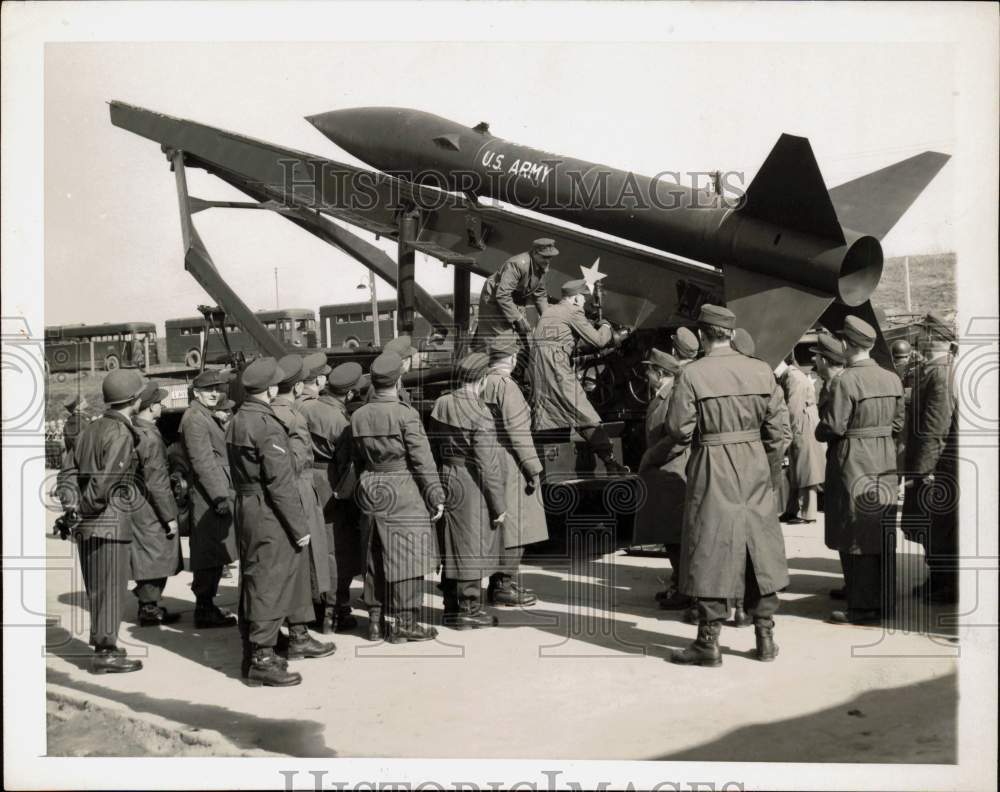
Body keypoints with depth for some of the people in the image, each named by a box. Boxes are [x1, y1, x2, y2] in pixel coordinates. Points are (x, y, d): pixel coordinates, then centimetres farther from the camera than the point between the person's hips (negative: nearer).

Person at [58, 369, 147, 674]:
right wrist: (88, 509, -9)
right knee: (111, 587, -1)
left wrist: (73, 510, 6)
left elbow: (72, 471, 10)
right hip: (109, 521, -8)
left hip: (85, 523, 9)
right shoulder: (121, 434, -14)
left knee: (97, 587, 17)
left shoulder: (91, 428, 13)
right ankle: (105, 653, 4)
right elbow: (105, 481, -21)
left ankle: (102, 644, 28)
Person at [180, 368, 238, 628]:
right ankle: (205, 612, 2)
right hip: (208, 498, -10)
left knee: (212, 558, 14)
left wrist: (225, 494, 19)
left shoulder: (209, 418, 19)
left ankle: (207, 608, 22)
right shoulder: (194, 418, -12)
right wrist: (220, 497, -21)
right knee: (210, 557, -5)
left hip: (216, 494, 10)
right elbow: (202, 462, -18)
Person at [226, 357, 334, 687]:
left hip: (246, 507, 9)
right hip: (269, 515, -9)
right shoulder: (267, 425, -20)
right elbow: (281, 483, -21)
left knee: (293, 571, 21)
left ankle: (298, 637, 35)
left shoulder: (236, 421, 9)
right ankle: (260, 660, 5)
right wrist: (300, 527, -15)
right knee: (268, 584, -2)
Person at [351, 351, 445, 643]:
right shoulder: (406, 414, -14)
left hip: (370, 491, 6)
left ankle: (377, 618, 22)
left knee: (376, 557, 14)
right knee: (406, 558, 1)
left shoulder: (358, 416, 4)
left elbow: (357, 460, 11)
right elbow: (422, 460, -12)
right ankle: (403, 622, 5)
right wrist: (436, 496, -6)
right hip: (403, 492, -6)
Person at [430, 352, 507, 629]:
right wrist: (499, 505, -10)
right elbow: (487, 465, -18)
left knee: (451, 547, 16)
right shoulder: (479, 414, -19)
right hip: (471, 485, -7)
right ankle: (469, 610, 13)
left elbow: (434, 447, 10)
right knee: (472, 549, 5)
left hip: (446, 479, 7)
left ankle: (451, 609, 26)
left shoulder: (441, 404, 2)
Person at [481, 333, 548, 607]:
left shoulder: (483, 384, 11)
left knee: (500, 527, 15)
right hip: (510, 467, -9)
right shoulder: (507, 386, -15)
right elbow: (518, 432, -19)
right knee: (512, 526, -3)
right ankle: (504, 586, 1)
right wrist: (533, 469, -14)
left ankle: (499, 583, 23)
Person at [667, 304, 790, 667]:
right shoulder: (761, 371, 1)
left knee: (711, 552, 3)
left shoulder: (692, 375, -11)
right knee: (760, 548, 13)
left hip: (713, 473, -4)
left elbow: (678, 430, -12)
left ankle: (709, 641, 7)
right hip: (755, 472, 4)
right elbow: (778, 427, 2)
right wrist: (771, 471, 12)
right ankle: (765, 635, 20)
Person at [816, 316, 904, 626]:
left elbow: (832, 427, -17)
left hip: (853, 464, -7)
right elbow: (897, 423, 10)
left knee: (856, 539, 1)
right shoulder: (892, 379, 5)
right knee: (883, 537, 13)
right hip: (885, 463, 7)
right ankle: (884, 602, 22)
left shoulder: (845, 382, -17)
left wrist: (819, 432, 3)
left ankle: (863, 608, 6)